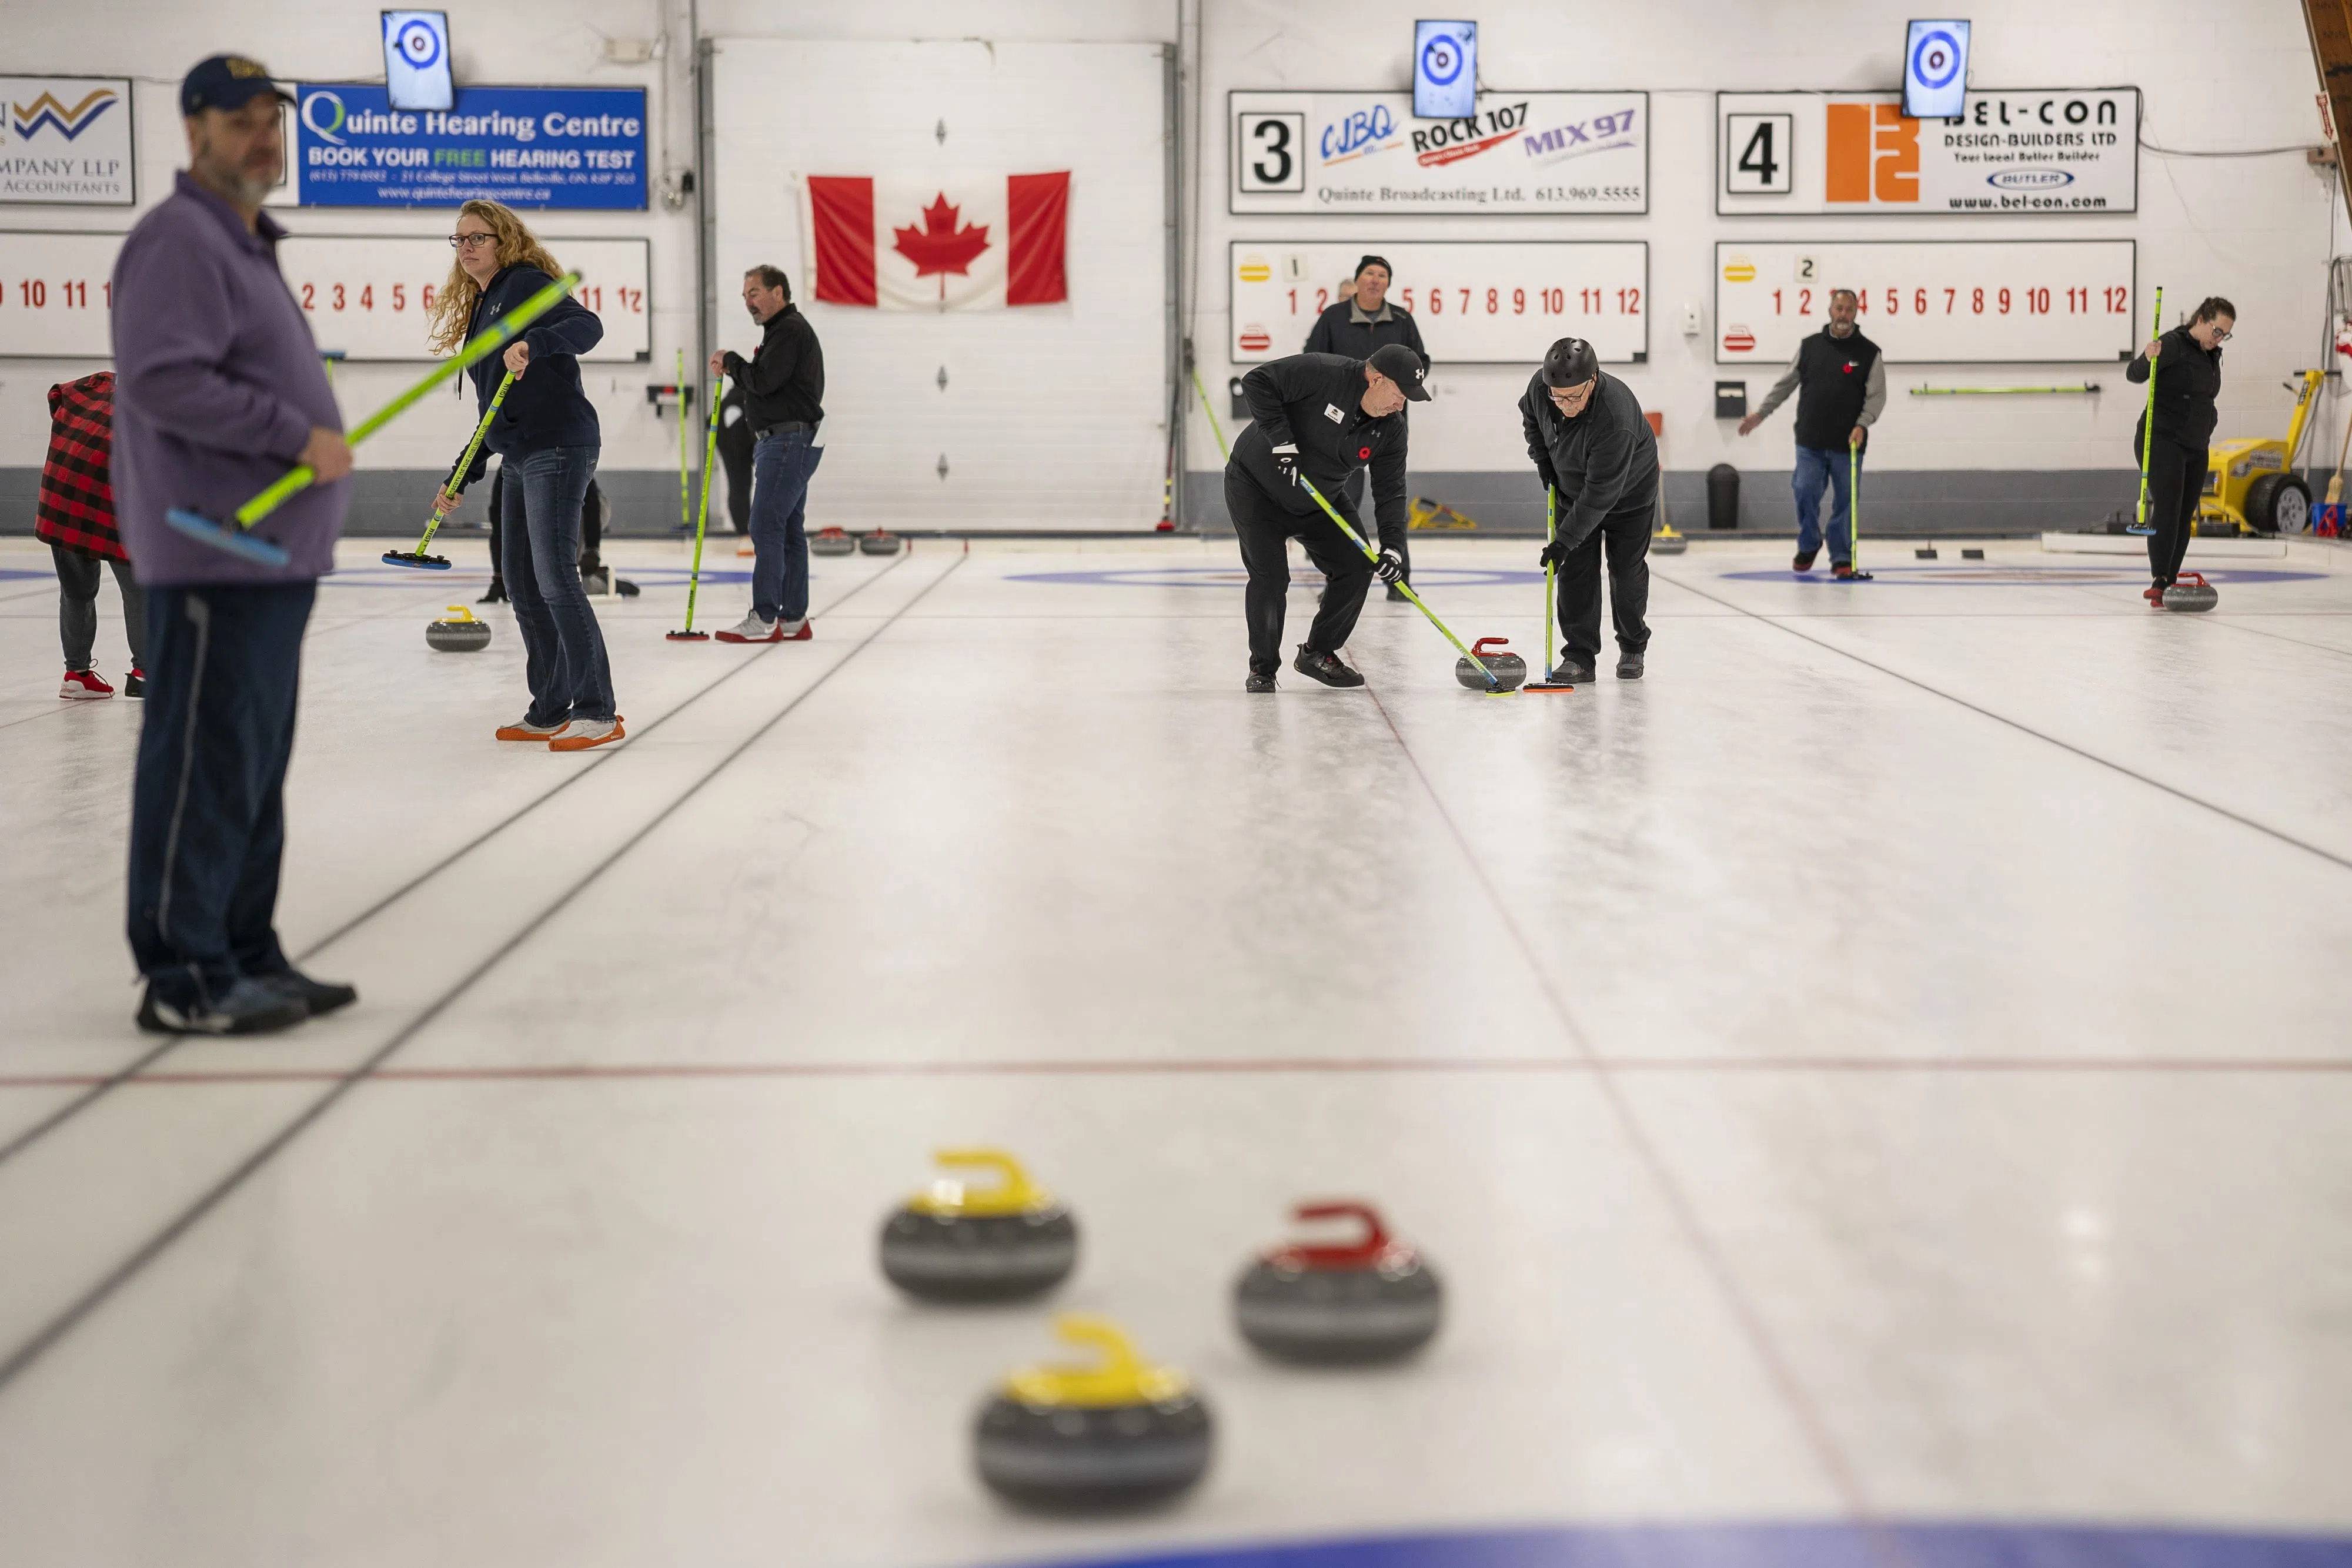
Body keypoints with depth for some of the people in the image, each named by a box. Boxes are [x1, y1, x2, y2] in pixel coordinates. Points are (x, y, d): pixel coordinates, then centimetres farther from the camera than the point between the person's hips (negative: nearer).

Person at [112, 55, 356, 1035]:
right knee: (206, 765, -8)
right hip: (215, 555, -10)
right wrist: (297, 436, -19)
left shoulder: (247, 245, 21)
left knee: (255, 765, 13)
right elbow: (163, 379, -22)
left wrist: (307, 443, 18)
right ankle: (184, 979, -3)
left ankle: (246, 956, 20)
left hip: (273, 553, 10)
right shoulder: (180, 240, -11)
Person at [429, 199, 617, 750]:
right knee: (521, 585, 9)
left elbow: (587, 325, -23)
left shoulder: (527, 283, -4)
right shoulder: (482, 307, 22)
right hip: (518, 458, 10)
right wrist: (463, 476, 23)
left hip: (558, 448, -10)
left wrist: (532, 344, -40)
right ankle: (550, 711, 16)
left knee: (555, 577, -15)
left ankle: (598, 713, -13)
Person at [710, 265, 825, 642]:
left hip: (789, 442, -11)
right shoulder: (784, 331, 22)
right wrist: (732, 368, 8)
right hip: (786, 444, 11)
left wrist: (731, 361, -4)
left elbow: (763, 382, -20)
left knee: (767, 527, -13)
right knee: (790, 529, 10)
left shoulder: (790, 330, -11)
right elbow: (763, 386, 23)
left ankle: (764, 619, -14)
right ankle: (793, 618, 12)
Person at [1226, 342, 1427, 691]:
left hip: (1314, 502, 6)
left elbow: (1390, 492, -6)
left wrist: (1393, 546, -19)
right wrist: (1281, 439, -31)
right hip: (1255, 487, -6)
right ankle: (1262, 669, 5)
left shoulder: (1391, 429, -8)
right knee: (1271, 577, -14)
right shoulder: (1323, 374, -26)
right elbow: (1257, 381, -26)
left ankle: (1318, 654, 15)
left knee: (1357, 566, -2)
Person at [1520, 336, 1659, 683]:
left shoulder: (1616, 417, -42)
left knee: (1626, 571, 2)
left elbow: (1601, 492, -38)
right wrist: (1542, 456, -4)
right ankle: (1579, 655, 0)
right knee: (1576, 571, -4)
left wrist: (1565, 540, -36)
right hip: (1572, 490, 5)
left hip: (1628, 494, -5)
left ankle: (1633, 646, 24)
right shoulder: (1540, 385, -24)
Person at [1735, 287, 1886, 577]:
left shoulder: (1869, 352, 1)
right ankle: (1808, 546, 18)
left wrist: (1862, 425, -17)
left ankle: (1841, 557, 12)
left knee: (1845, 501, 1)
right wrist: (1761, 412, 11)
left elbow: (1877, 395, -2)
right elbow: (1786, 384, 14)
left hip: (1847, 445, -1)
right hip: (1810, 442, 1)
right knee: (1805, 493, -4)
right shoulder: (1810, 346, 8)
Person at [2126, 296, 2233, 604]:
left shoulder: (2212, 356, 15)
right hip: (2162, 442, -8)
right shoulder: (2173, 344, -10)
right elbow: (2133, 374, -22)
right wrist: (2148, 359, -42)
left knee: (2185, 517, 6)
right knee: (2167, 509, -19)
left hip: (2195, 449, 8)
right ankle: (2159, 583, -25)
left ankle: (2169, 584, 11)